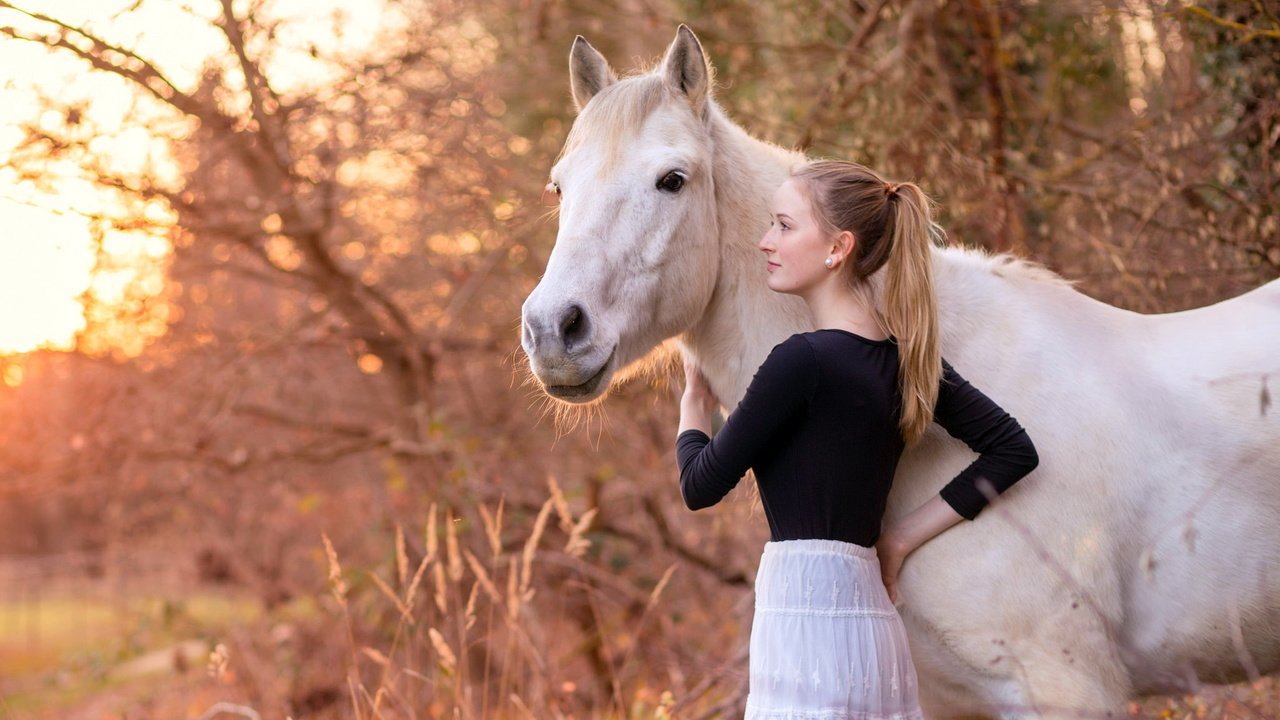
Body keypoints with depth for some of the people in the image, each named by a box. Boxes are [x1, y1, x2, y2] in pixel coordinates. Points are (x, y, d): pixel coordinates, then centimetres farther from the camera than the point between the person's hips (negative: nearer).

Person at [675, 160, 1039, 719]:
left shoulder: (803, 360, -13)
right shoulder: (903, 356, 10)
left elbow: (702, 486, -6)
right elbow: (1013, 450, 15)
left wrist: (694, 406, 15)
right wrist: (903, 535, 13)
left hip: (806, 619, -9)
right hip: (873, 617, 9)